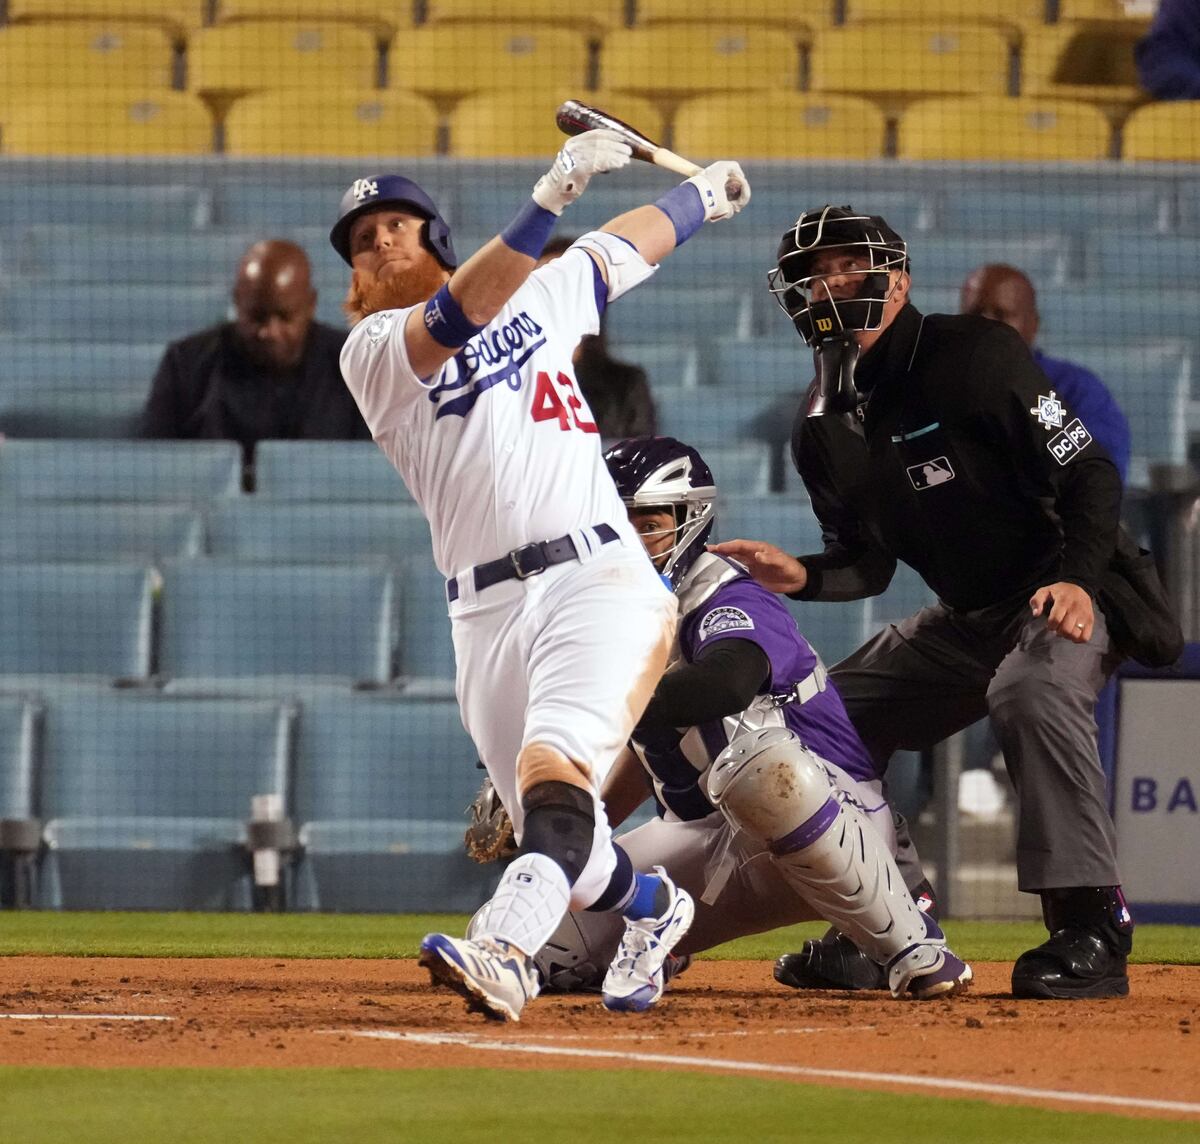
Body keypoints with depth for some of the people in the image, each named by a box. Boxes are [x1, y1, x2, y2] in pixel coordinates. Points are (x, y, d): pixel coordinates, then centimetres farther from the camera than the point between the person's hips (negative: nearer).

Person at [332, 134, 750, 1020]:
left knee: (551, 774, -26)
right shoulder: (372, 352, 6)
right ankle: (653, 911, 41)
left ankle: (505, 953, -47)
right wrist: (549, 197, -24)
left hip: (599, 579, -1)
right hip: (487, 612, 1)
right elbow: (459, 315, -14)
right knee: (559, 841, 8)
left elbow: (628, 244, 36)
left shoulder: (539, 295, 18)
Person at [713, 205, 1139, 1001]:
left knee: (1032, 688, -39)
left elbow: (1090, 473, -18)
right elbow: (867, 565, 11)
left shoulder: (973, 357, -17)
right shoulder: (825, 427, 4)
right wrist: (802, 578, -11)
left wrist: (1077, 579, -33)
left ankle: (1091, 928, -38)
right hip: (965, 619, 8)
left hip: (1070, 594, -8)